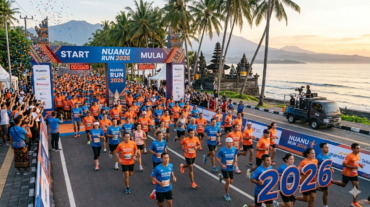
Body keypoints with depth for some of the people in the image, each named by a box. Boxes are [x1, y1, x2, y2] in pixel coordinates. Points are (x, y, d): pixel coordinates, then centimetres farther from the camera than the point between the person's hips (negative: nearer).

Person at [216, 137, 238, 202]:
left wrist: (235, 161, -4)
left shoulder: (234, 149, -9)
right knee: (227, 182, -3)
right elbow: (217, 158, -8)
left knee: (231, 181, 13)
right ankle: (226, 195, 22)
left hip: (231, 168, 4)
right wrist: (221, 164, -19)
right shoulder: (222, 150, -19)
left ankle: (221, 176, 43)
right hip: (225, 168, -4)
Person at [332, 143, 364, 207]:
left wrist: (359, 164, -2)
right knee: (343, 185, 13)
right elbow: (343, 164, -27)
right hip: (347, 174, -7)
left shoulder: (358, 155, -1)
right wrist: (353, 167, -30)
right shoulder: (349, 156, -27)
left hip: (354, 174, 7)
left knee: (357, 187, 3)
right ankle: (331, 181, 37)